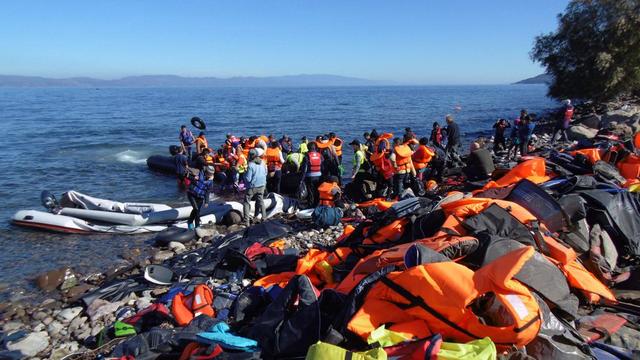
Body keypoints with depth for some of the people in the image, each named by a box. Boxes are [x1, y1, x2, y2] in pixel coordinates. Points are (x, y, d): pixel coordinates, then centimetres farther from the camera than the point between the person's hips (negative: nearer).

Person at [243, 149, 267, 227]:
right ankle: (264, 218, 28)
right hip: (262, 186, 6)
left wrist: (245, 174, -2)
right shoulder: (262, 163, -2)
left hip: (252, 186, -6)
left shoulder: (250, 165, -22)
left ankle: (246, 221, 2)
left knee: (246, 202, 6)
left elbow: (248, 179, -20)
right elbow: (265, 173, 10)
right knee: (261, 201, 21)